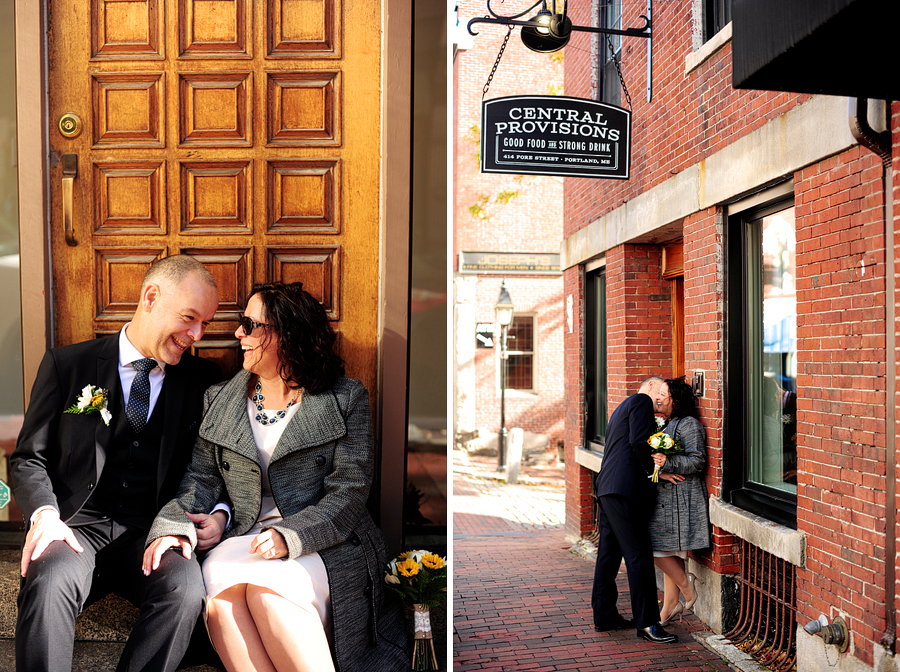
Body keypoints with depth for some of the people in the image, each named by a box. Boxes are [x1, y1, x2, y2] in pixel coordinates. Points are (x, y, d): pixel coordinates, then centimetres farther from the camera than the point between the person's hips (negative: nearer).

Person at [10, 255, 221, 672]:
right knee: (48, 584, -34)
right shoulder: (67, 365, 5)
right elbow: (28, 458, 6)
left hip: (151, 535, 1)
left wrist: (218, 513, -7)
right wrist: (45, 513, -14)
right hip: (78, 527, -1)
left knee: (185, 589, -31)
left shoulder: (200, 380, 10)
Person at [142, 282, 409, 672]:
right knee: (219, 584, -30)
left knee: (264, 585, -33)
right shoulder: (220, 401, 16)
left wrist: (289, 536, -19)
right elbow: (202, 479, 11)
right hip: (244, 542, 3)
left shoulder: (345, 399, 3)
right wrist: (172, 526, -10)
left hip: (323, 546, -3)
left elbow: (348, 492, -5)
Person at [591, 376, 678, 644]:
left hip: (606, 487, 10)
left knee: (609, 554, 12)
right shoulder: (641, 401, -1)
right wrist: (655, 470, -5)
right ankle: (646, 622, -9)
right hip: (625, 489, -10)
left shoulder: (622, 408, 29)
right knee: (638, 555, -9)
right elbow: (638, 442, -14)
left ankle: (604, 615, 18)